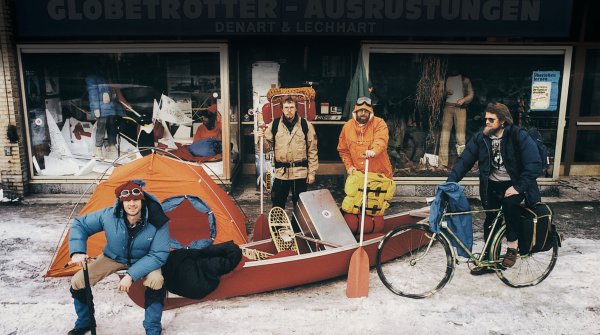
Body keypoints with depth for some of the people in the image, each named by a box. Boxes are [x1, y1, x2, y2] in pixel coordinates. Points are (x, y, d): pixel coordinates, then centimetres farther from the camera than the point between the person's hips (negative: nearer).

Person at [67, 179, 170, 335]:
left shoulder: (157, 222, -33)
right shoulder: (109, 215, -28)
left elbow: (158, 255, -28)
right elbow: (80, 225, -13)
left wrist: (131, 275, -35)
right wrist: (77, 252, -30)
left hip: (144, 260, -2)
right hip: (113, 258, 3)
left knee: (156, 281, -33)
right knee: (77, 282, -11)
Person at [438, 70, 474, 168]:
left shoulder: (465, 79, 14)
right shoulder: (445, 79, 19)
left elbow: (471, 94, 9)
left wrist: (463, 100, -11)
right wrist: (445, 93, 0)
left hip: (460, 108, -1)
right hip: (447, 107, 2)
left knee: (461, 135, -10)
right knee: (444, 134, -9)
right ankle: (442, 163, -11)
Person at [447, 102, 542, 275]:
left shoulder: (519, 136, -15)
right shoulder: (480, 138, -5)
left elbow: (534, 165, -20)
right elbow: (464, 161, -8)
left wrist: (518, 187, -26)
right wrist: (450, 182, -19)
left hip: (514, 184, -4)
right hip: (492, 185, 4)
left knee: (510, 203, -33)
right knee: (490, 223, 2)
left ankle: (512, 246, -13)